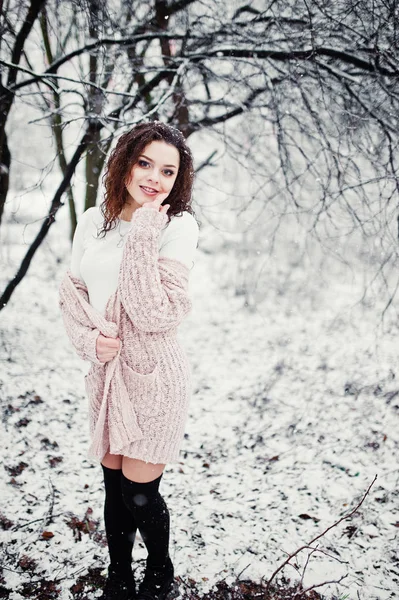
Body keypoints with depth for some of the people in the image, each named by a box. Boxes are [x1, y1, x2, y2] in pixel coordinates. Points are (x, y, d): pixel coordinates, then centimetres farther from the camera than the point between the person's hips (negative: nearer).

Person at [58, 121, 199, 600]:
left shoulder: (179, 225, -13)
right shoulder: (93, 221, 2)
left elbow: (155, 314, -20)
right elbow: (71, 291, 6)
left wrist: (142, 236, -24)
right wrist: (90, 339, -11)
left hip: (154, 372, -5)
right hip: (107, 371, 5)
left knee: (139, 492, 6)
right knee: (114, 484, 18)